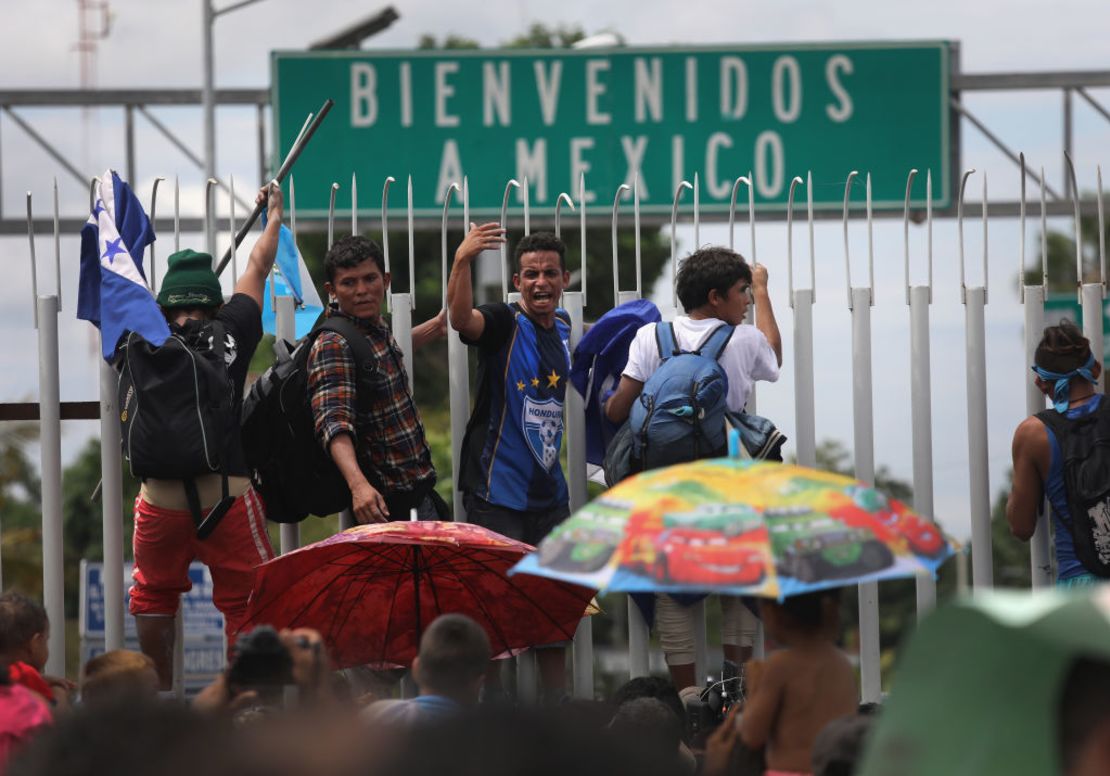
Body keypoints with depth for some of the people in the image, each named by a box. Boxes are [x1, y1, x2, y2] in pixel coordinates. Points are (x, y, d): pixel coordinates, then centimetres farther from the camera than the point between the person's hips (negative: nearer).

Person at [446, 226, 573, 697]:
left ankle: (559, 707, 19)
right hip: (498, 493, -7)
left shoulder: (562, 327, 9)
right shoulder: (504, 323, -11)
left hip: (549, 491, 7)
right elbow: (461, 319, -34)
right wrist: (462, 262, -50)